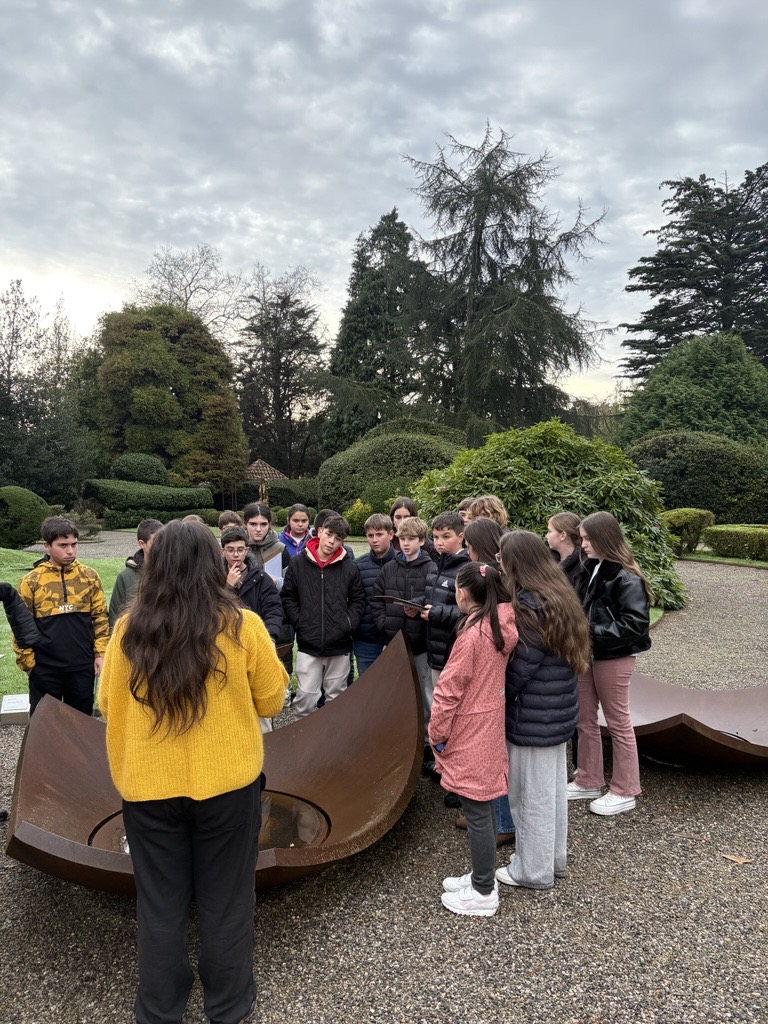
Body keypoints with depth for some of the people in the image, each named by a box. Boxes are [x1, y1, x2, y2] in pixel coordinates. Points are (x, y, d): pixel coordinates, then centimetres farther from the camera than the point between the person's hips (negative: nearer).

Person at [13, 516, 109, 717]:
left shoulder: (89, 576, 0)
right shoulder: (31, 581, -5)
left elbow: (100, 617, 4)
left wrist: (100, 653, -1)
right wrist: (27, 662, -1)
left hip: (83, 666, 1)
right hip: (44, 669, -1)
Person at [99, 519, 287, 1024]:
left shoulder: (129, 631, -11)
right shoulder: (243, 626, -15)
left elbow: (109, 704, 3)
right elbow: (272, 699, -3)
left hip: (148, 786, 1)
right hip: (228, 782, -1)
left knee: (160, 903, 19)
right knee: (226, 901, 17)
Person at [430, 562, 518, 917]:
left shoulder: (473, 633, -23)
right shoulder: (505, 626, 1)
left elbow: (449, 689, -18)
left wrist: (437, 732, -7)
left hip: (470, 734, -8)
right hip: (492, 727, 8)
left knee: (477, 813, 4)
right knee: (483, 808, 19)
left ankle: (483, 894, 17)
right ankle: (482, 875, 34)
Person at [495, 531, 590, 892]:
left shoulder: (529, 607, -24)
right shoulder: (559, 597, 4)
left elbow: (517, 669, -23)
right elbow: (571, 656, 9)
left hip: (532, 719, -9)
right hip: (560, 712, 9)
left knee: (532, 794, 8)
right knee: (554, 787, 22)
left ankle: (533, 870, 25)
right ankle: (554, 857, 38)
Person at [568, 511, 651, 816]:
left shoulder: (626, 578, -18)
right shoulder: (591, 570, 6)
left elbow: (636, 624, -22)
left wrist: (593, 631, -24)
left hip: (614, 659, -8)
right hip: (586, 655, 8)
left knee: (618, 723, 6)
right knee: (584, 721, 15)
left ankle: (624, 792, 20)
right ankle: (588, 782, 29)